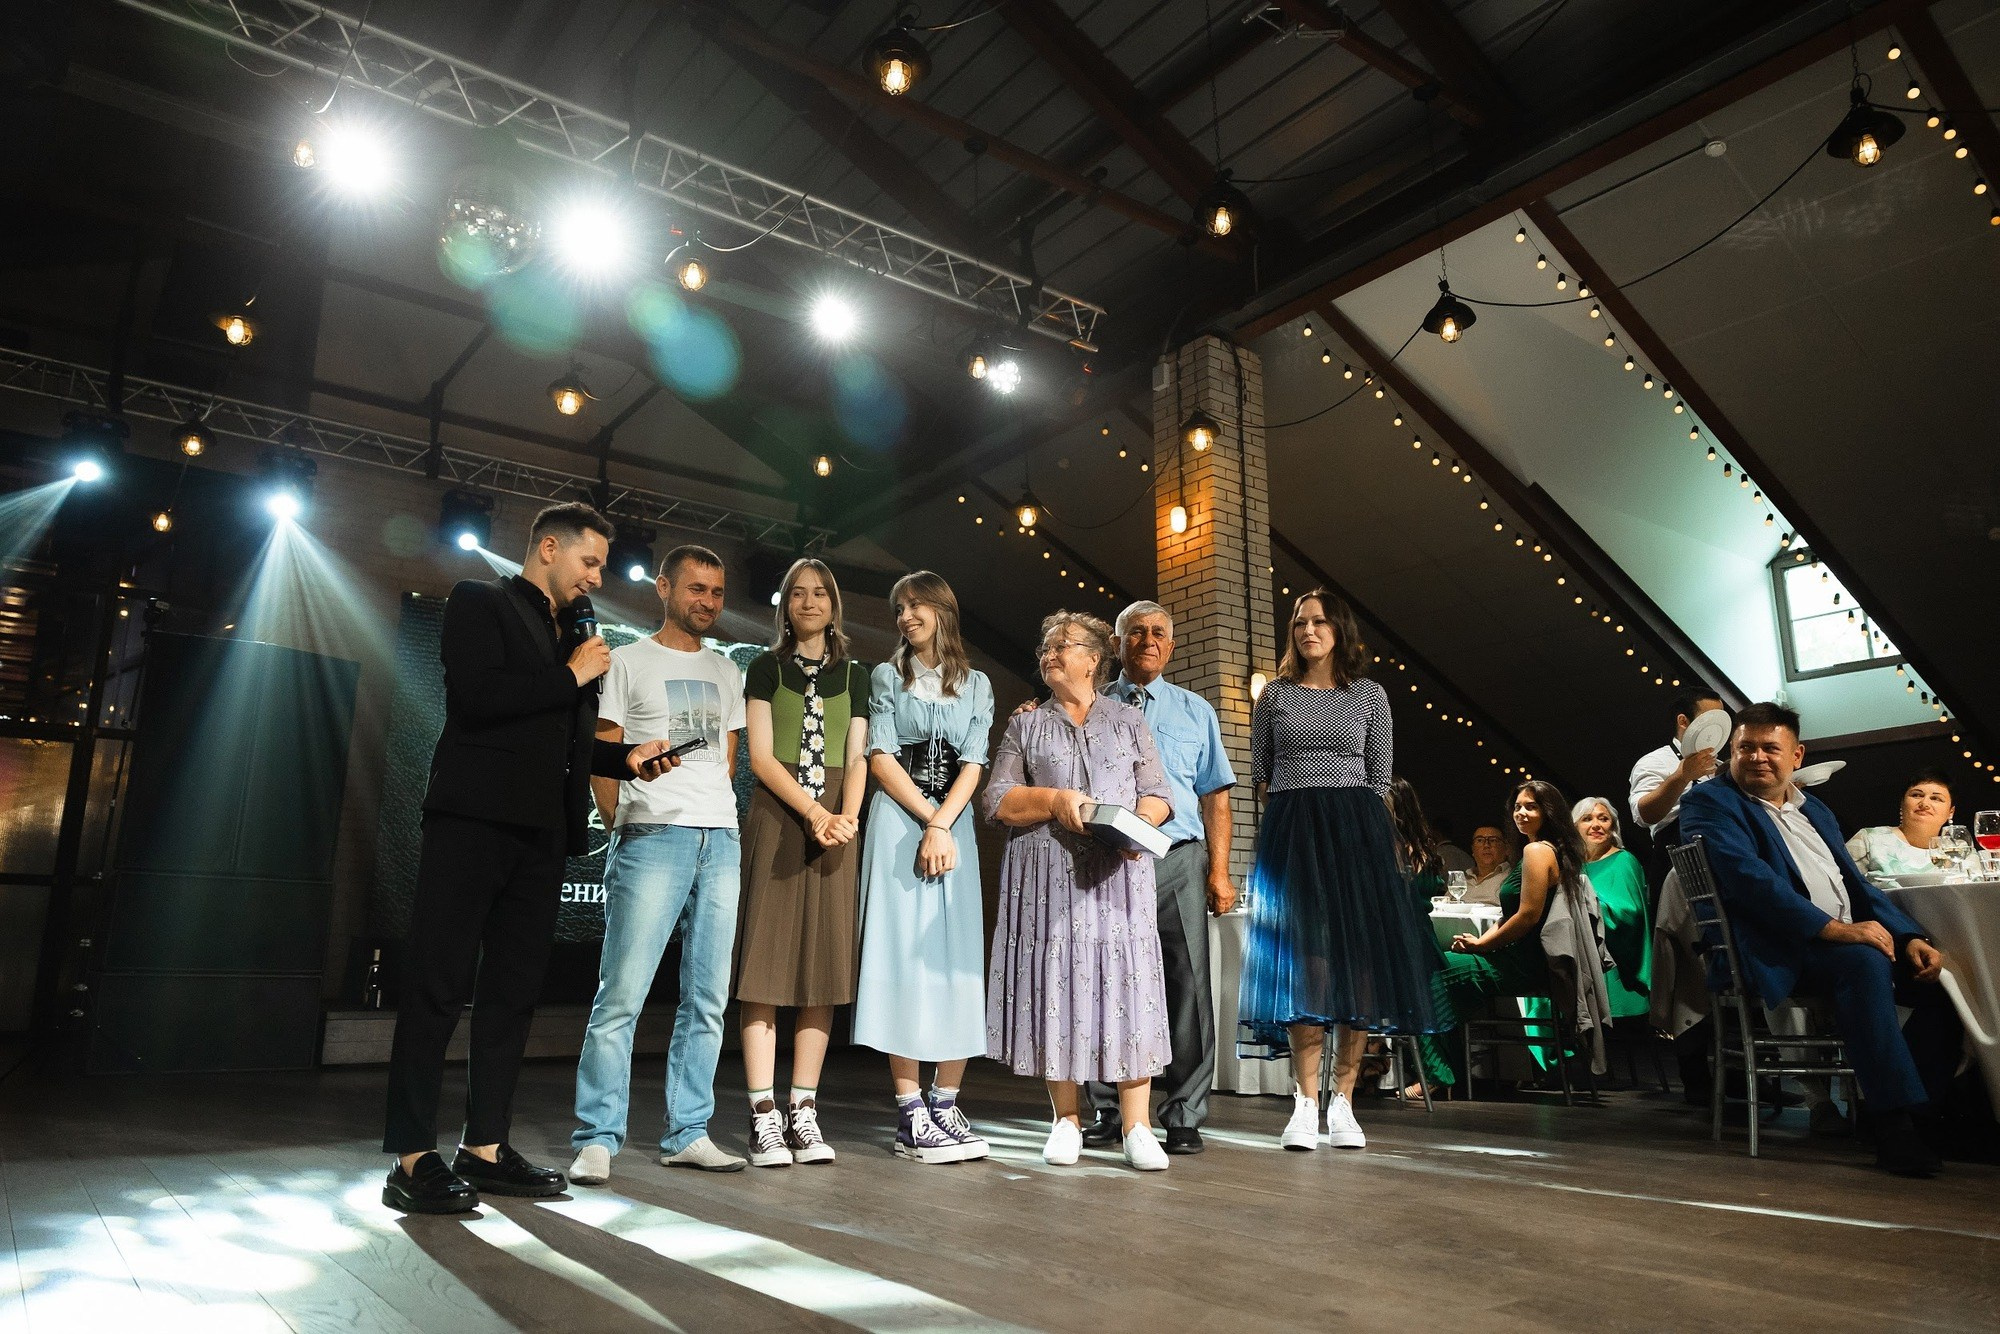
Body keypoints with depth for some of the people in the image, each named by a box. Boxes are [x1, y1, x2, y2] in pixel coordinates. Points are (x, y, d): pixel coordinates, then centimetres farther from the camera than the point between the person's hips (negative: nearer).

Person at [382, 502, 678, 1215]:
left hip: (541, 832, 7)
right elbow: (480, 696, -15)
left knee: (514, 991, 8)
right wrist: (571, 676, -6)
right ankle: (413, 1160, 0)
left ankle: (485, 1148, 15)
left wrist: (626, 755, 7)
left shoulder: (577, 632, 21)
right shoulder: (479, 601, 2)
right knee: (439, 986, -5)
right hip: (474, 819, -7)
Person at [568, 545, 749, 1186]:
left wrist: (722, 825, 9)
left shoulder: (726, 673, 20)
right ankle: (596, 1140, 2)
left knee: (707, 1000, 7)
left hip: (721, 842, 5)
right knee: (621, 996, -8)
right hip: (652, 837, -5)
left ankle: (687, 1133, 16)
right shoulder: (629, 662, 5)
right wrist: (622, 829, -2)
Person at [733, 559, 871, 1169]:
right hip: (776, 819, -2)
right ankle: (764, 1114, -4)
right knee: (766, 960, -6)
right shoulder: (766, 668, 7)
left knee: (824, 962, 1)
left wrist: (847, 817, -11)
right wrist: (813, 812, -15)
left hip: (835, 827, 3)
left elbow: (856, 758, 8)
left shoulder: (854, 675, 14)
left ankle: (803, 1110, 7)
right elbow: (761, 756, -2)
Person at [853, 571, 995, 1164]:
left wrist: (942, 826, -12)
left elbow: (973, 765, 3)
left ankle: (946, 1105, 3)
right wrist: (927, 820, -10)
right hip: (898, 822, -2)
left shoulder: (976, 685, 14)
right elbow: (881, 759, 0)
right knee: (903, 957, -7)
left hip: (955, 825, 2)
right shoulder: (887, 677, 11)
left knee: (958, 959, -3)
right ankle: (910, 1114, -6)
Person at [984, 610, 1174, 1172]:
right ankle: (1067, 1121, 10)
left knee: (1126, 982, -6)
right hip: (1049, 874, 1)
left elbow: (1158, 794, 9)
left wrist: (1137, 825, -12)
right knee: (1055, 980, -2)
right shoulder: (1025, 725, 15)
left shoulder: (1128, 720, 16)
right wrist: (1054, 800, -11)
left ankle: (1138, 1129, -2)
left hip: (1120, 872, 0)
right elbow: (997, 800, 5)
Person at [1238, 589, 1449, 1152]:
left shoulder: (1370, 695, 11)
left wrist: (1361, 826, -2)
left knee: (1358, 958, -5)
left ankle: (1343, 1101, 1)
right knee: (1303, 962, -8)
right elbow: (1260, 770, 12)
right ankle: (1307, 1102, -7)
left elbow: (1380, 776, 9)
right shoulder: (1274, 694, 11)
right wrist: (1296, 814, 4)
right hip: (1291, 831, 0)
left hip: (1356, 827, 1)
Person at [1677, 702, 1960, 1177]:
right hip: (1781, 952, -8)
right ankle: (1894, 1127, -27)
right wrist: (1833, 928, -23)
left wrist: (1910, 936, 1)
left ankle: (1920, 1109, -1)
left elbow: (1856, 882, 19)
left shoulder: (1814, 809, 24)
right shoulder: (1710, 804, -1)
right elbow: (1748, 877, -16)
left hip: (1853, 939, 8)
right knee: (1866, 961, -33)